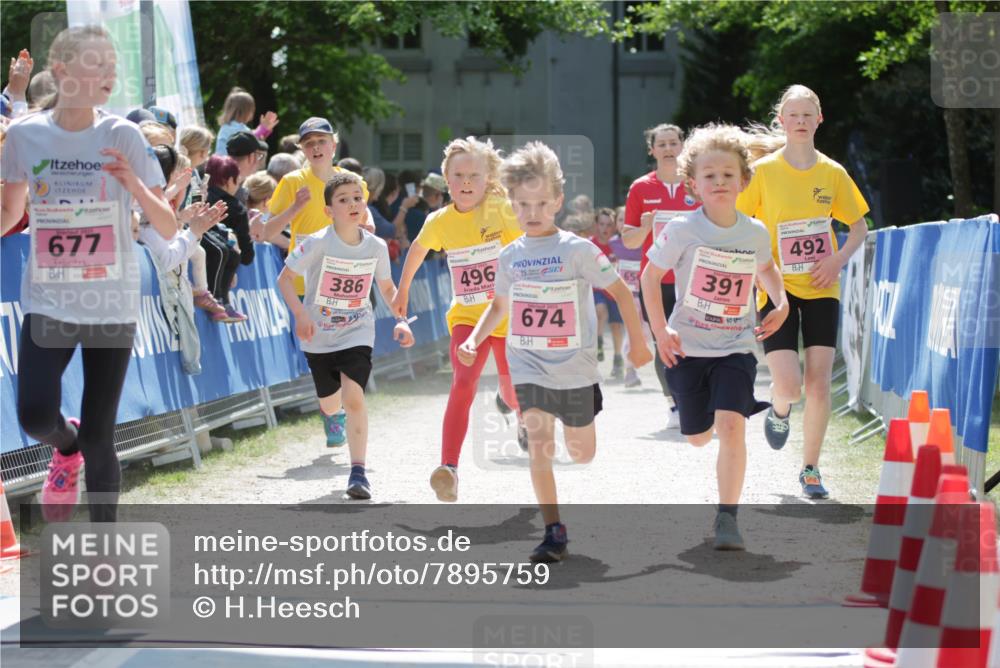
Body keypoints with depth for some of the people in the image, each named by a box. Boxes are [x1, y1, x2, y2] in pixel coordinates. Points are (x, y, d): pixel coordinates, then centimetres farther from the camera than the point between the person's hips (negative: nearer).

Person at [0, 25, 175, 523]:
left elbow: (169, 229, -7)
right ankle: (66, 446, 22)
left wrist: (134, 184, -23)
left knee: (99, 437, 0)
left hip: (113, 306, -1)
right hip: (47, 302, 1)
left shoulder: (123, 136, -6)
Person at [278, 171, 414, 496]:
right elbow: (285, 278, -11)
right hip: (319, 335, 0)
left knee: (354, 398, -19)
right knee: (329, 402, 15)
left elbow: (387, 288, 9)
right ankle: (331, 415, 56)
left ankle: (358, 471, -13)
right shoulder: (317, 243, -16)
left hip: (357, 333, 0)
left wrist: (401, 320, -4)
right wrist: (300, 315, -24)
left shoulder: (376, 247, -7)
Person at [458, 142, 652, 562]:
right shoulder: (510, 256, 4)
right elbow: (499, 306, 19)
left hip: (574, 367, -2)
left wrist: (637, 342, -7)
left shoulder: (578, 250, -9)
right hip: (529, 367, 2)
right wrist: (474, 340, 5)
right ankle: (553, 532, -13)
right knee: (538, 443, -15)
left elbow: (620, 291, -4)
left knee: (581, 454, 12)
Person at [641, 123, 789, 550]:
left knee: (731, 426, -20)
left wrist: (781, 304, 4)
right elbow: (650, 276, -4)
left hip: (735, 347, 0)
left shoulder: (755, 233, -2)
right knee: (698, 437, 12)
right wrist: (660, 331, -11)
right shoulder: (683, 229, -11)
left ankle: (727, 519, -14)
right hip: (687, 347, 0)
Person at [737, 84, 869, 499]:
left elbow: (859, 227, 13)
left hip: (821, 290, 2)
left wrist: (838, 260, -4)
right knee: (789, 385, -14)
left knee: (819, 382, -3)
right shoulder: (763, 172, -5)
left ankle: (810, 470, 13)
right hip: (777, 290, -2)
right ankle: (779, 410, 25)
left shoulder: (832, 173, 2)